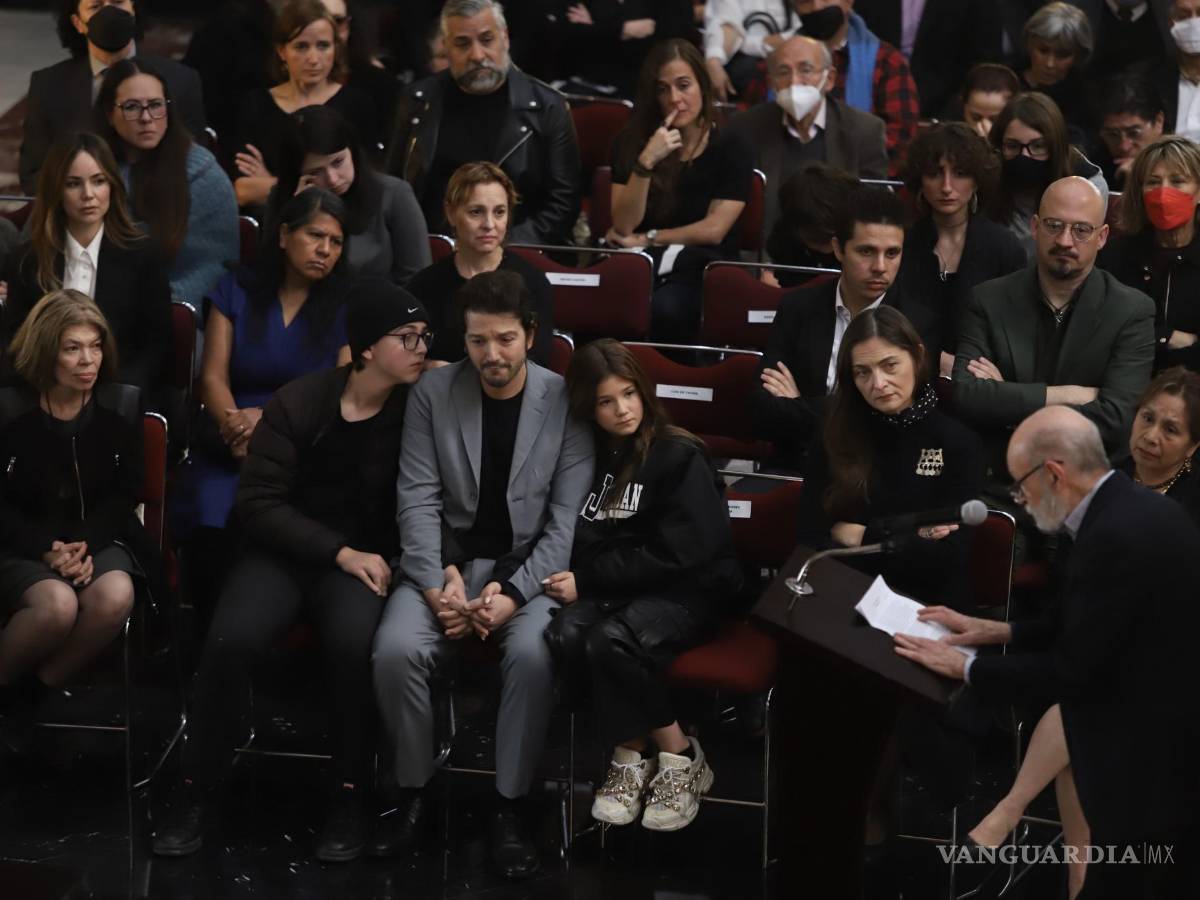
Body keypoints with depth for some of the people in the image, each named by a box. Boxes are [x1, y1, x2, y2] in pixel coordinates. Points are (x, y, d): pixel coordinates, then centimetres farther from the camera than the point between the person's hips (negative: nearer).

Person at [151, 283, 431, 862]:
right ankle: (195, 789, -8)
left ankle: (350, 795, -15)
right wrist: (338, 551, -15)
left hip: (363, 559, -1)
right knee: (231, 641, -28)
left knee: (353, 641, -34)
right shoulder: (296, 403, -2)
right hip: (285, 551, 1)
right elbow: (259, 504, -5)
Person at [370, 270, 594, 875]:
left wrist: (513, 592, -18)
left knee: (532, 653, -33)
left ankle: (510, 807, -16)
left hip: (529, 564, -2)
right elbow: (419, 499, -3)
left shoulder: (566, 403, -6)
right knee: (395, 649, -27)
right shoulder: (433, 392, -1)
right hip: (448, 558, 2)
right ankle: (413, 792, -4)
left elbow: (568, 520, -7)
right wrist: (439, 583, -16)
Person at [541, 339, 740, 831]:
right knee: (564, 634, -28)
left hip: (686, 589, -5)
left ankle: (680, 759, -14)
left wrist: (588, 580, -16)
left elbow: (677, 554, -15)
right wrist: (569, 576, -11)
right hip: (614, 588, 5)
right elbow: (578, 538, 12)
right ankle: (630, 754, -15)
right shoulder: (587, 453, 8)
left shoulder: (680, 456, -8)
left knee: (611, 642, -33)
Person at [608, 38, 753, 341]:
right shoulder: (631, 142, 9)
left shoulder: (732, 147, 3)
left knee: (664, 309, -37)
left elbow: (713, 230, -2)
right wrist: (646, 162, -14)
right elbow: (624, 225, -2)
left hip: (705, 270, -2)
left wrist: (646, 239, 1)